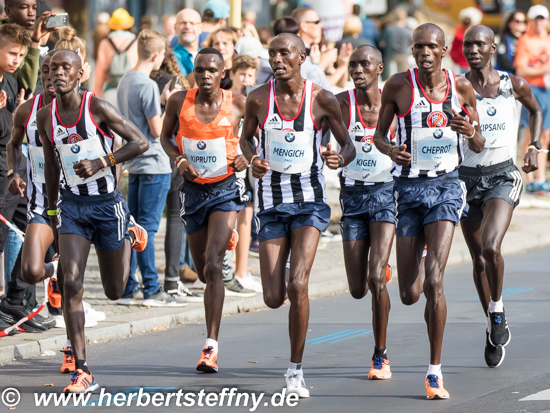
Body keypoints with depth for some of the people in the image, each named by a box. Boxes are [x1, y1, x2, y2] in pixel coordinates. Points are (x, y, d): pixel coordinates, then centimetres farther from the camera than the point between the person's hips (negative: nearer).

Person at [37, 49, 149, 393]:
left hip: (107, 203, -3)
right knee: (71, 283, -15)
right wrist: (52, 212, 20)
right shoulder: (46, 116, 3)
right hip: (72, 204, 3)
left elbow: (141, 142, -11)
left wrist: (101, 162, -23)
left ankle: (131, 235, 46)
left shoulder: (98, 107, -11)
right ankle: (82, 372, -14)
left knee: (115, 291, 11)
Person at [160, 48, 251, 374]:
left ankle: (211, 347, -19)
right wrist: (179, 159, -7)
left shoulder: (237, 103, -7)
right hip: (193, 190, 3)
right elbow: (165, 136, 12)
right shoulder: (180, 102, -3)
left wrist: (247, 156, -9)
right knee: (204, 271, 13)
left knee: (213, 266, -19)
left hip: (226, 190, -3)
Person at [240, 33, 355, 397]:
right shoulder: (259, 98, -3)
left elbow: (348, 144, 4)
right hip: (272, 199, 2)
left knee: (297, 285, -18)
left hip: (309, 200, -2)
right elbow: (246, 137, 15)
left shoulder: (322, 99, -6)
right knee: (273, 298, -2)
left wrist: (340, 159, -19)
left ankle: (296, 369, -4)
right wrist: (253, 159, -7)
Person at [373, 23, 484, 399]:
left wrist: (470, 131, -15)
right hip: (409, 188, 1)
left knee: (434, 280, -18)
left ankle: (435, 372, -10)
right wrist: (389, 149, -17)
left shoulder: (461, 87, 0)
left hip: (446, 186, -1)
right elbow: (380, 133, 7)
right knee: (409, 295, 5)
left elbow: (480, 148, 9)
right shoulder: (398, 86, -4)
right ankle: (420, 281, 48)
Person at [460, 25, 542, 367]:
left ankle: (498, 310, 0)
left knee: (491, 247, -23)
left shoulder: (514, 85, -1)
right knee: (478, 258, 9)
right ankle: (493, 326, 26)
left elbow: (536, 110, 19)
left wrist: (535, 146, 8)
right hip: (466, 176, 1)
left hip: (503, 175, -1)